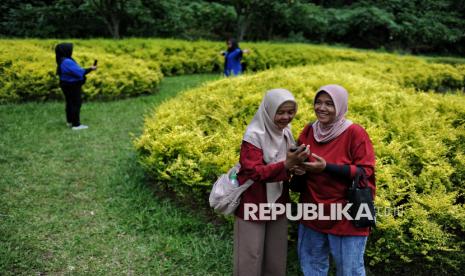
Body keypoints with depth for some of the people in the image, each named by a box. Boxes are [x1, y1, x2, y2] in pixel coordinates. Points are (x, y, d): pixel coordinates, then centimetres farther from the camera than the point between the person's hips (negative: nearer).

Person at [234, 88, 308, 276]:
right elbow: (254, 172, -27)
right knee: (251, 258, 7)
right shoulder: (254, 135, -20)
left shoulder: (286, 132, 0)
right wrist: (286, 165, -40)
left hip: (278, 204, 6)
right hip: (253, 205, -6)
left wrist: (296, 164, -12)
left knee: (276, 257, 18)